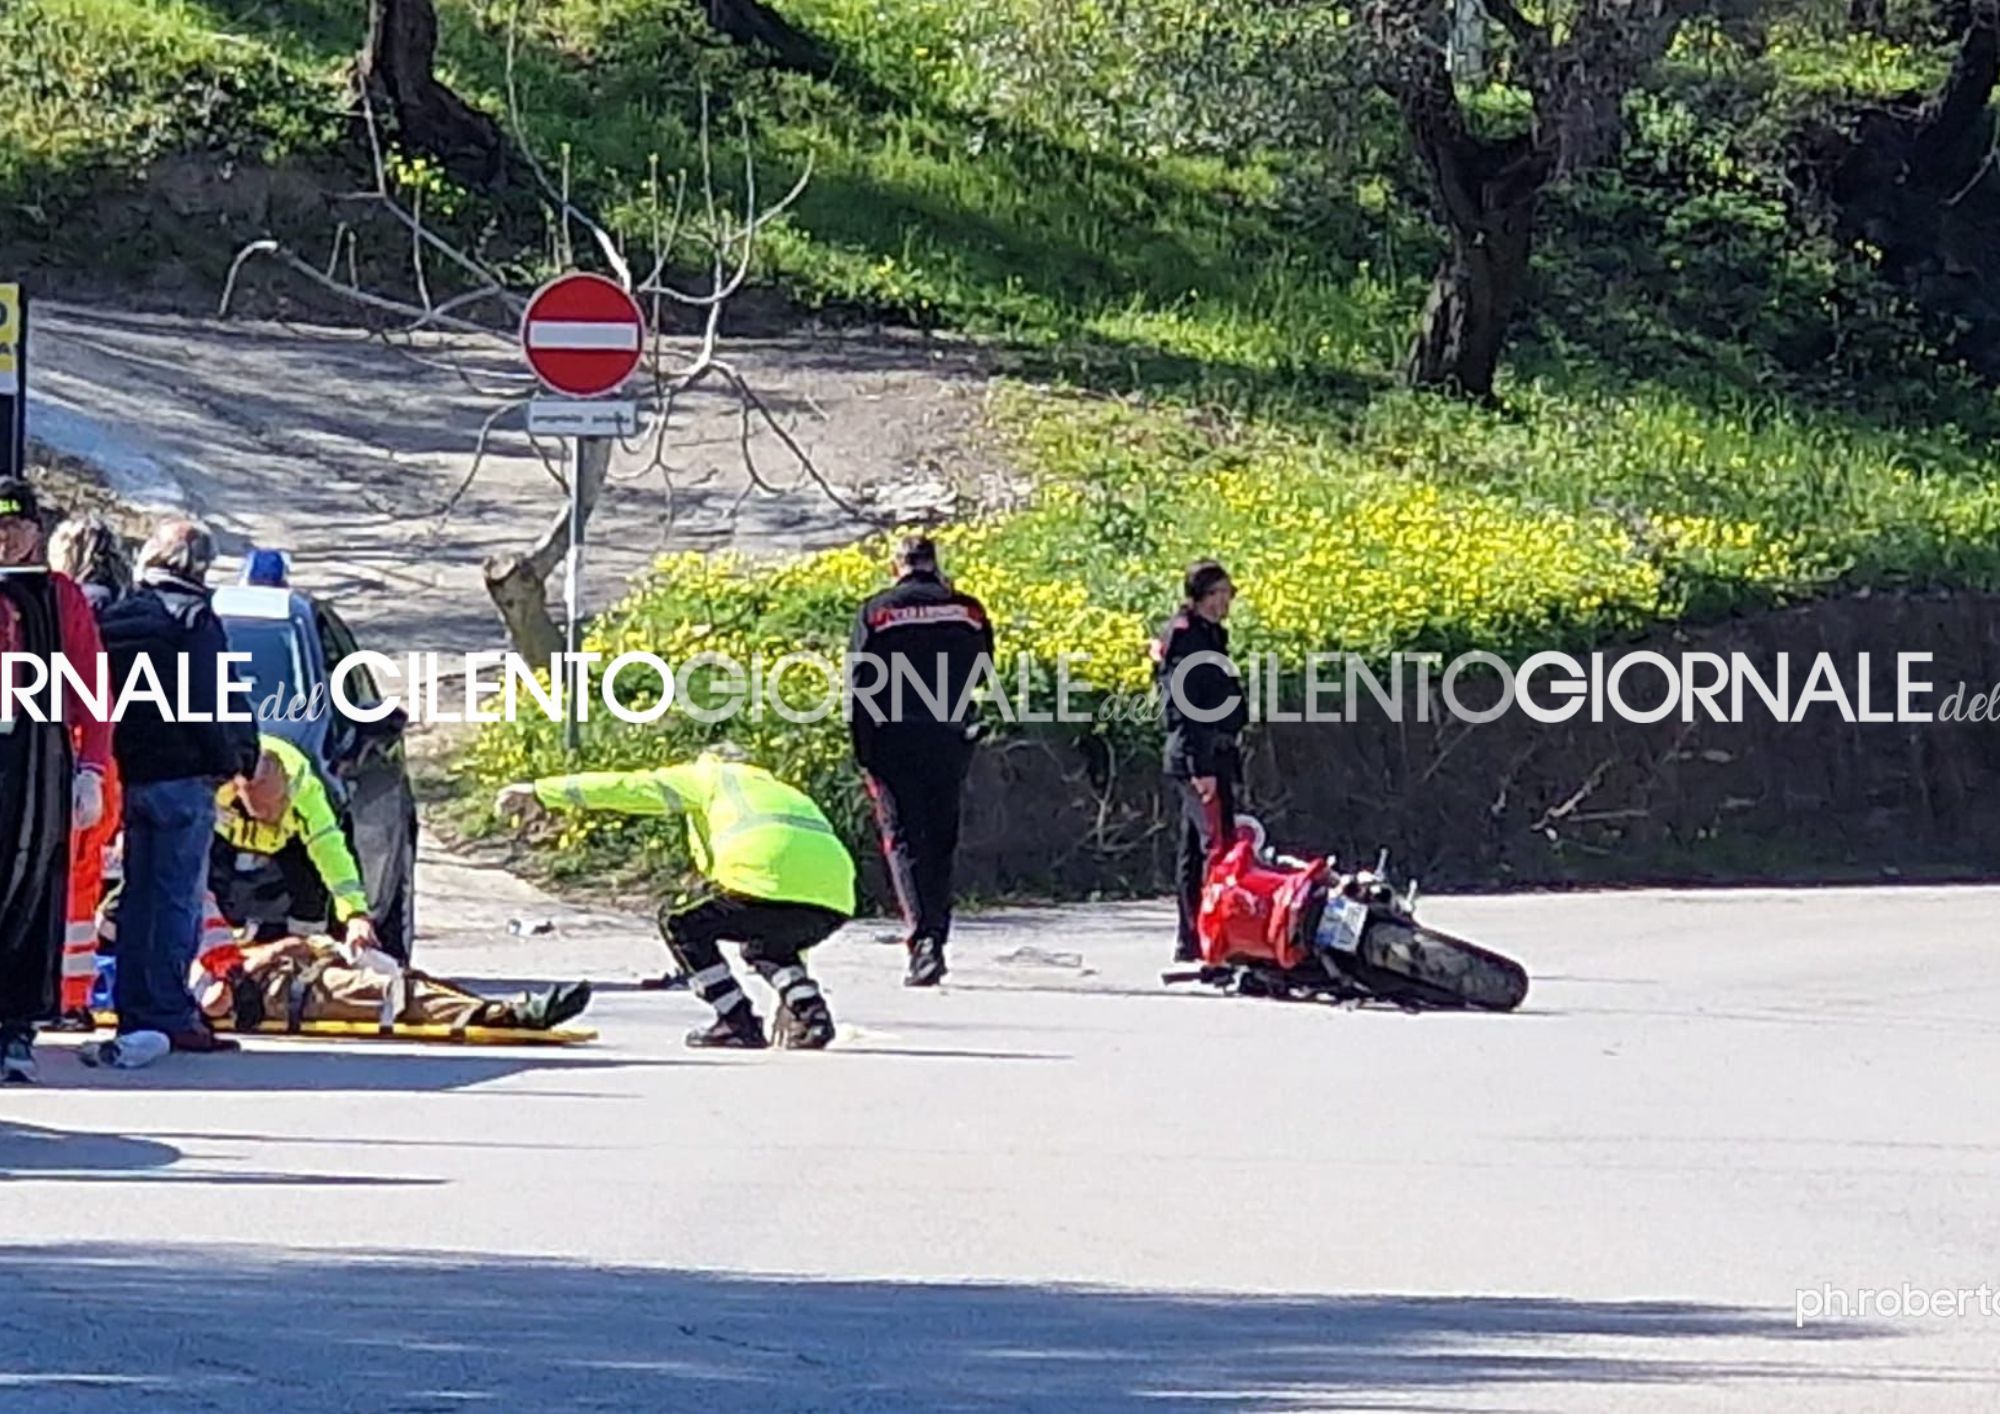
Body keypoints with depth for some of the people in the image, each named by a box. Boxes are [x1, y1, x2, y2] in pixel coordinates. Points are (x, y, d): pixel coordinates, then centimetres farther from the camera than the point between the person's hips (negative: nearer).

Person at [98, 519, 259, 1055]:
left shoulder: (116, 617, 11)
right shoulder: (193, 619, -8)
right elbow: (215, 703, -12)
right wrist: (234, 758, -1)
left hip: (131, 774, 6)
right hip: (182, 774, -6)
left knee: (138, 896, 12)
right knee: (179, 897, -5)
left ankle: (134, 1011, 13)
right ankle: (171, 1015, -7)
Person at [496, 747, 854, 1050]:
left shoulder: (707, 776, 25)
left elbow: (628, 789, 16)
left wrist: (542, 793, 22)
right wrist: (789, 999, 46)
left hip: (772, 885, -7)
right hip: (833, 904, 7)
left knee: (681, 925, 16)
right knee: (766, 947, 35)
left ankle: (738, 1022, 9)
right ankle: (812, 1013, 11)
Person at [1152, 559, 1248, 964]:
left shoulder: (1210, 635, 18)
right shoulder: (1186, 637, -12)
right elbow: (1183, 708, -19)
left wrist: (1228, 761, 22)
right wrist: (1200, 767, -23)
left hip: (1214, 756, 10)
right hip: (1199, 755, -10)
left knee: (1194, 848, 12)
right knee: (1217, 845, -16)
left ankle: (1190, 942, 17)